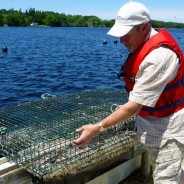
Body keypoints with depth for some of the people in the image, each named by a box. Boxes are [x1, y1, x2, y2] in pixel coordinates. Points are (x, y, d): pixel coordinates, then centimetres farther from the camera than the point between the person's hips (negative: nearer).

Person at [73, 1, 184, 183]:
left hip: (168, 127, -9)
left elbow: (134, 106, -31)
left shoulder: (159, 56, -30)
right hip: (153, 124, 9)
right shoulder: (145, 43, 1)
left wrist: (97, 128, -30)